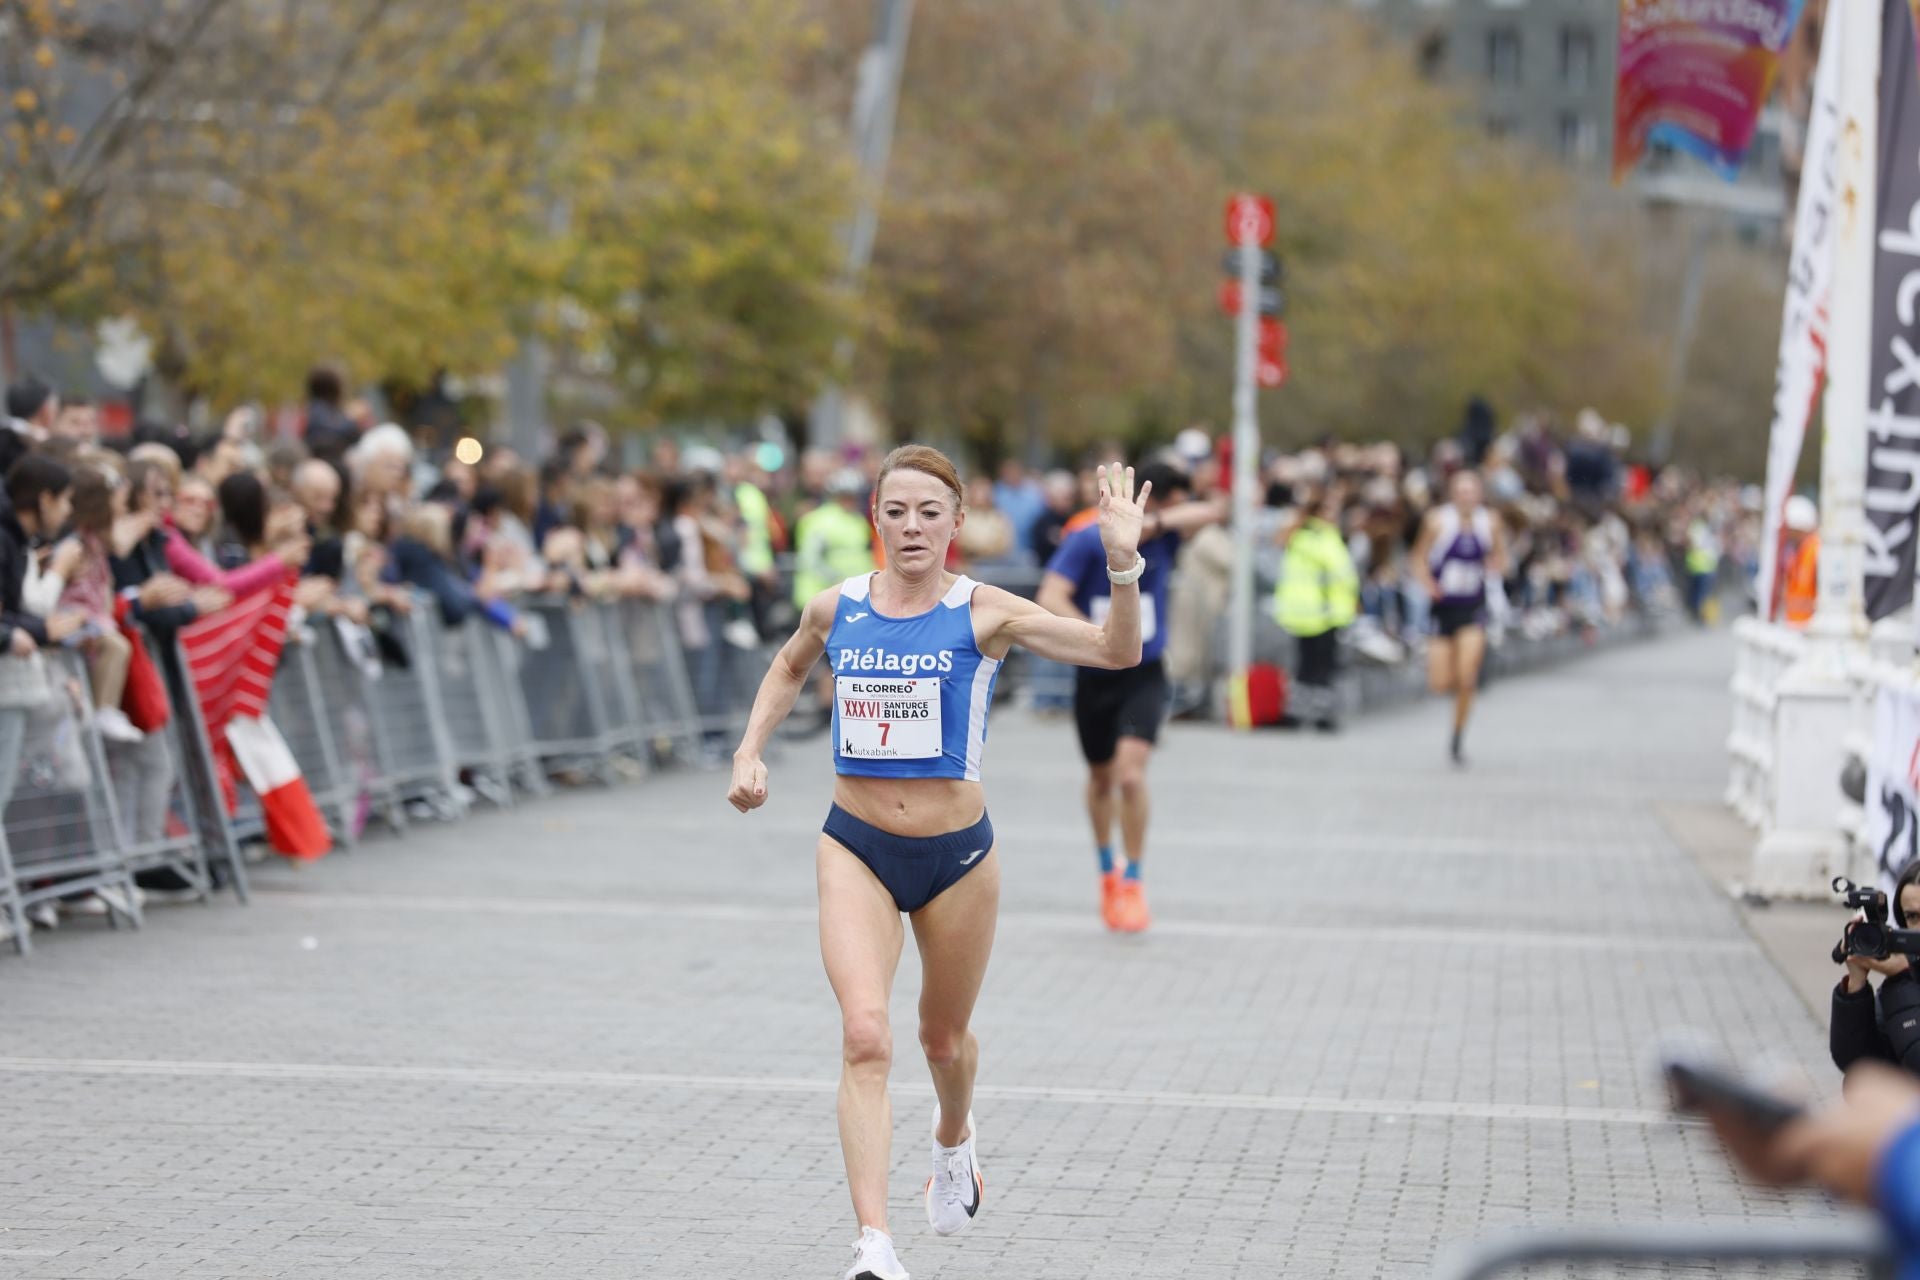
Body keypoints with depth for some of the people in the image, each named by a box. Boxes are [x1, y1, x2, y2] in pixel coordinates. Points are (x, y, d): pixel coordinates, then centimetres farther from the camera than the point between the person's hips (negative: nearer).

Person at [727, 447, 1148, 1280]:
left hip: (957, 852, 0)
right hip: (856, 846, 0)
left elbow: (1115, 652, -19)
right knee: (865, 1034, -19)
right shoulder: (836, 609, -1)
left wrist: (1123, 564, -34)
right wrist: (750, 752, 11)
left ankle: (953, 1137, 56)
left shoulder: (983, 613, -9)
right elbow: (791, 666, 23)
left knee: (943, 1038, 19)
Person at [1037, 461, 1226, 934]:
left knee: (1130, 771, -19)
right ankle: (1107, 871, 41)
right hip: (1094, 678, 0)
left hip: (1144, 677, 0)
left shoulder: (1164, 536, -4)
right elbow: (1051, 598, -23)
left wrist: (1151, 523, -29)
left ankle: (1134, 881, -4)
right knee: (1101, 777, 16)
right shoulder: (1086, 541, -13)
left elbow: (1211, 511, -19)